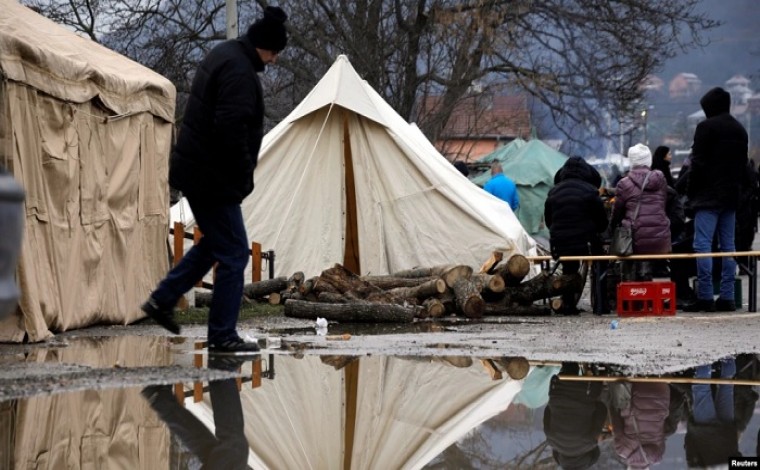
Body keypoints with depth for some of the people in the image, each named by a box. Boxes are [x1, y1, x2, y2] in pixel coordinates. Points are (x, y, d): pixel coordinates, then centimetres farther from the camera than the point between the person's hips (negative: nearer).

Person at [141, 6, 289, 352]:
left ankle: (162, 300, 24)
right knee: (233, 253, -2)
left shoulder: (222, 55, 12)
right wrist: (244, 176, -16)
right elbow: (232, 129, -28)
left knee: (215, 242, 23)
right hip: (214, 177, -10)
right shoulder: (240, 71, -21)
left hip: (194, 169, 10)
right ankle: (223, 337, 3)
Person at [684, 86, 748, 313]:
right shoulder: (740, 130, 15)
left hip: (709, 195, -7)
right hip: (731, 195, 7)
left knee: (702, 245, -8)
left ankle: (705, 297, -14)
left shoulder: (706, 127, -9)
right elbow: (743, 164, 18)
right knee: (728, 246, 8)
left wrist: (690, 192, -4)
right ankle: (727, 297, 6)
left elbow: (698, 163, -12)